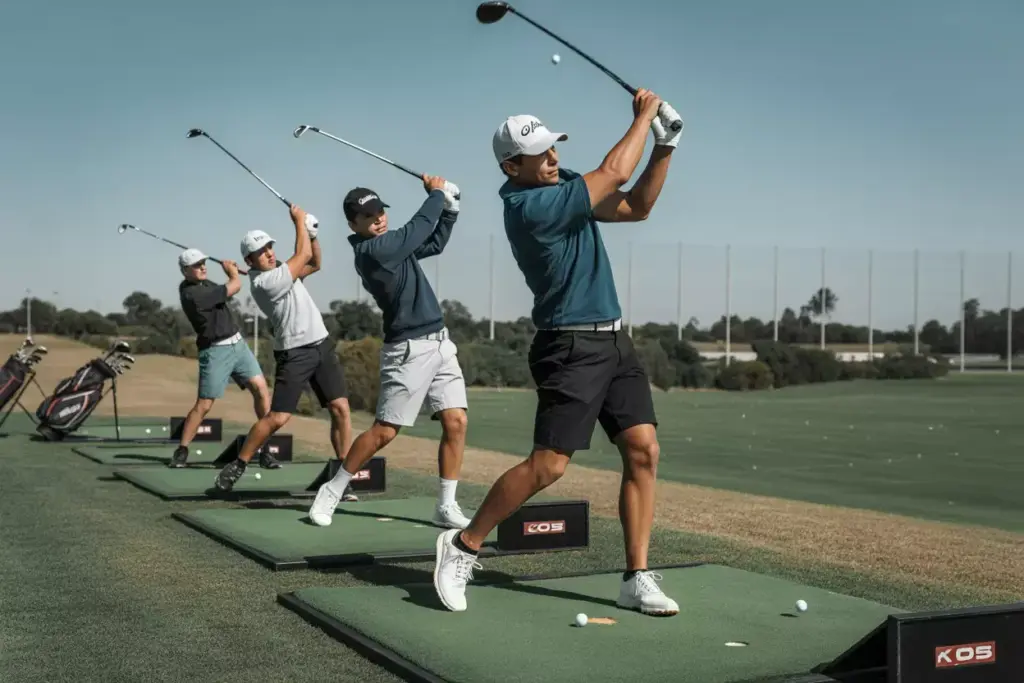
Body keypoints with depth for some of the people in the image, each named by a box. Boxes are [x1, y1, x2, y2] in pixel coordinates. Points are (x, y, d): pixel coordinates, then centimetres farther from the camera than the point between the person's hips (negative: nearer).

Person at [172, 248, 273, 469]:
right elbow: (235, 287, -14)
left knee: (261, 389, -6)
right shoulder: (192, 294, -19)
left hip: (238, 344, 7)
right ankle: (181, 451, 10)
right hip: (215, 352, -7)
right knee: (203, 405, -5)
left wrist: (230, 271, 1)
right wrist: (231, 270, 7)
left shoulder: (203, 283, 7)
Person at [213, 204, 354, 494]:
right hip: (294, 354, -7)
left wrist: (311, 234, 5)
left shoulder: (280, 270, 11)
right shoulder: (263, 282, -16)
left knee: (340, 408, -3)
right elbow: (303, 255, -13)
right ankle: (237, 465, 6)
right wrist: (299, 220, 0)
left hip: (322, 345, 7)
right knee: (277, 417, -11)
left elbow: (314, 263, 21)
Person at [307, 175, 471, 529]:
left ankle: (446, 506, 6)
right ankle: (332, 490, 12)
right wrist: (436, 193, 2)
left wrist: (449, 205, 9)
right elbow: (418, 228, -13)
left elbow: (434, 242, 23)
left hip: (440, 343, 8)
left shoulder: (392, 244, 12)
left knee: (456, 422, -1)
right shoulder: (371, 251, -14)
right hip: (409, 350, -8)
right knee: (384, 430, -5)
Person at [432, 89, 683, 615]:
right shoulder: (529, 206, -18)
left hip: (614, 340, 9)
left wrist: (664, 147, 3)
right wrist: (643, 116, -1)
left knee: (643, 451, -1)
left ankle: (637, 580, 4)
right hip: (570, 347, -9)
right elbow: (614, 174, -16)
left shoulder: (565, 185, 10)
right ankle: (463, 547, 7)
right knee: (549, 464, -12)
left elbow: (635, 206, 15)